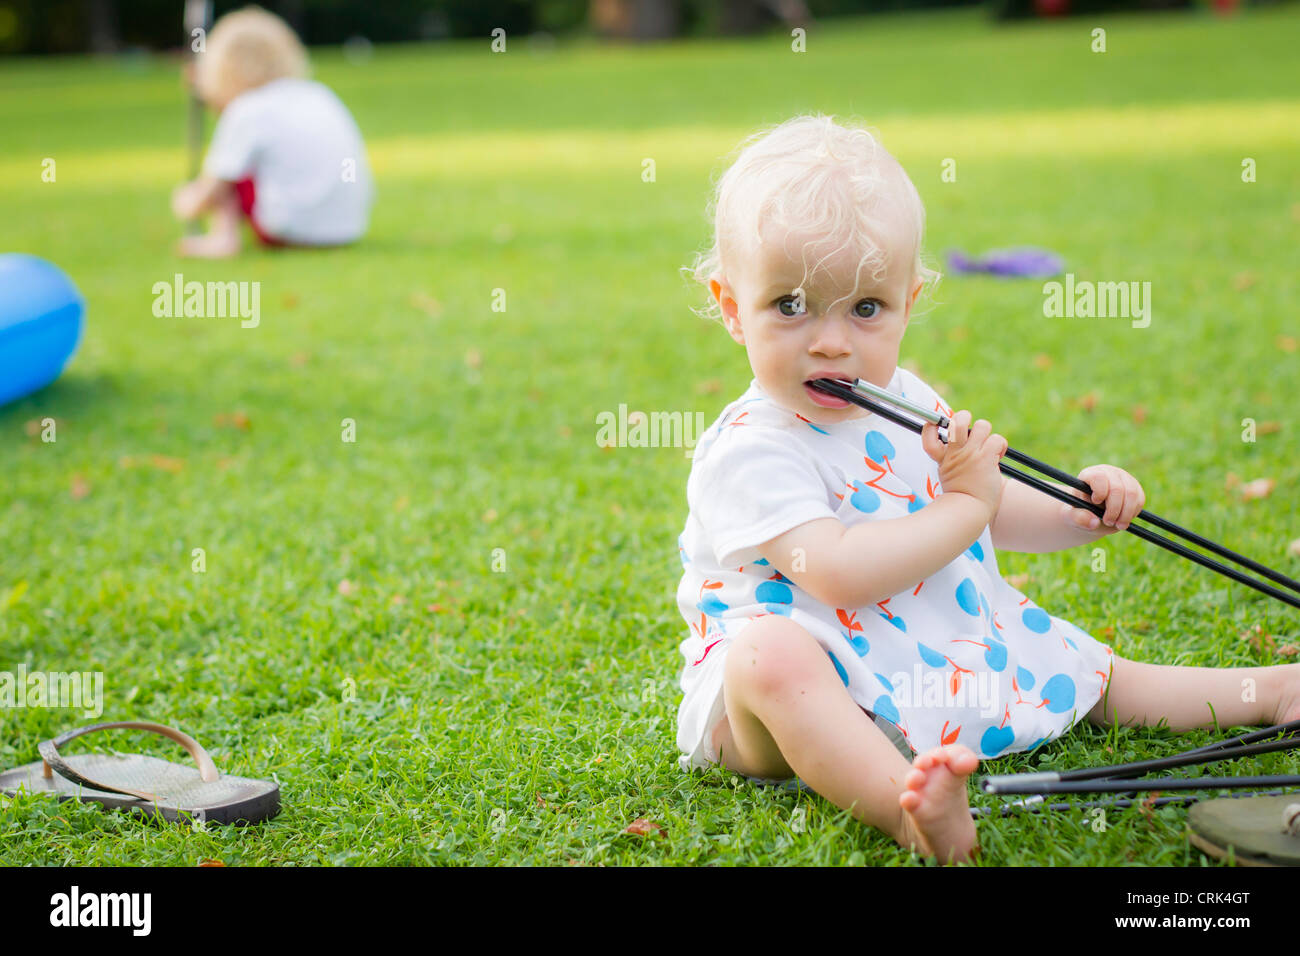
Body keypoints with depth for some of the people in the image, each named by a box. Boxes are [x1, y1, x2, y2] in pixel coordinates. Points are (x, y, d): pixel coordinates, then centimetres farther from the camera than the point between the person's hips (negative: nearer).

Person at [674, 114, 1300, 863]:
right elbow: (838, 573, -30)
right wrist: (964, 505, -20)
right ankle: (909, 809, -60)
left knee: (1090, 678, 11)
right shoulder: (750, 450, -17)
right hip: (822, 688, -8)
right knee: (768, 653, -40)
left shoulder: (909, 405, 9)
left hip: (949, 661, 8)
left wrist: (1078, 512, 3)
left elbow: (997, 514, 24)